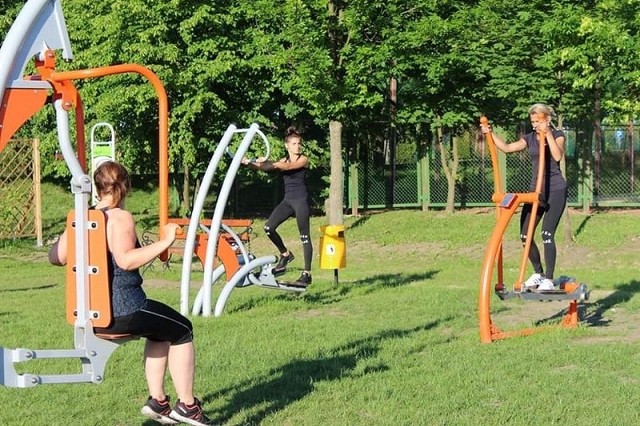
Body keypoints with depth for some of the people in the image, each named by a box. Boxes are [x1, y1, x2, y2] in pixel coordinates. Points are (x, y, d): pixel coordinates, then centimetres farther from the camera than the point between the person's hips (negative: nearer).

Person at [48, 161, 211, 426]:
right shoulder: (120, 218, -15)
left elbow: (55, 257, 7)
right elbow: (125, 260, -29)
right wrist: (165, 242, -25)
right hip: (120, 311, -8)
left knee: (161, 330, 29)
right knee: (182, 331, 13)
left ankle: (157, 401, 25)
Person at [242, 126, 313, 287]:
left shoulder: (303, 160, -2)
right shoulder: (282, 161, 13)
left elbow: (287, 167, -21)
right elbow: (264, 168, -2)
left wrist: (268, 163, -30)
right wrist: (249, 163, -21)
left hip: (301, 199, -6)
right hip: (287, 199, 6)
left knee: (304, 237, -5)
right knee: (269, 227, -8)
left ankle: (307, 275, -3)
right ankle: (285, 254, 14)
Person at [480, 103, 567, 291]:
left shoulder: (557, 135, -2)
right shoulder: (531, 138, 12)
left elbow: (558, 156, -19)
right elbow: (507, 147, 12)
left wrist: (548, 134, -22)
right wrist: (490, 133, 4)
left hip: (555, 190, -6)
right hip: (536, 190, 6)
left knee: (547, 234, -16)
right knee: (525, 235, -1)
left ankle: (548, 279, -10)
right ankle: (538, 273, 19)